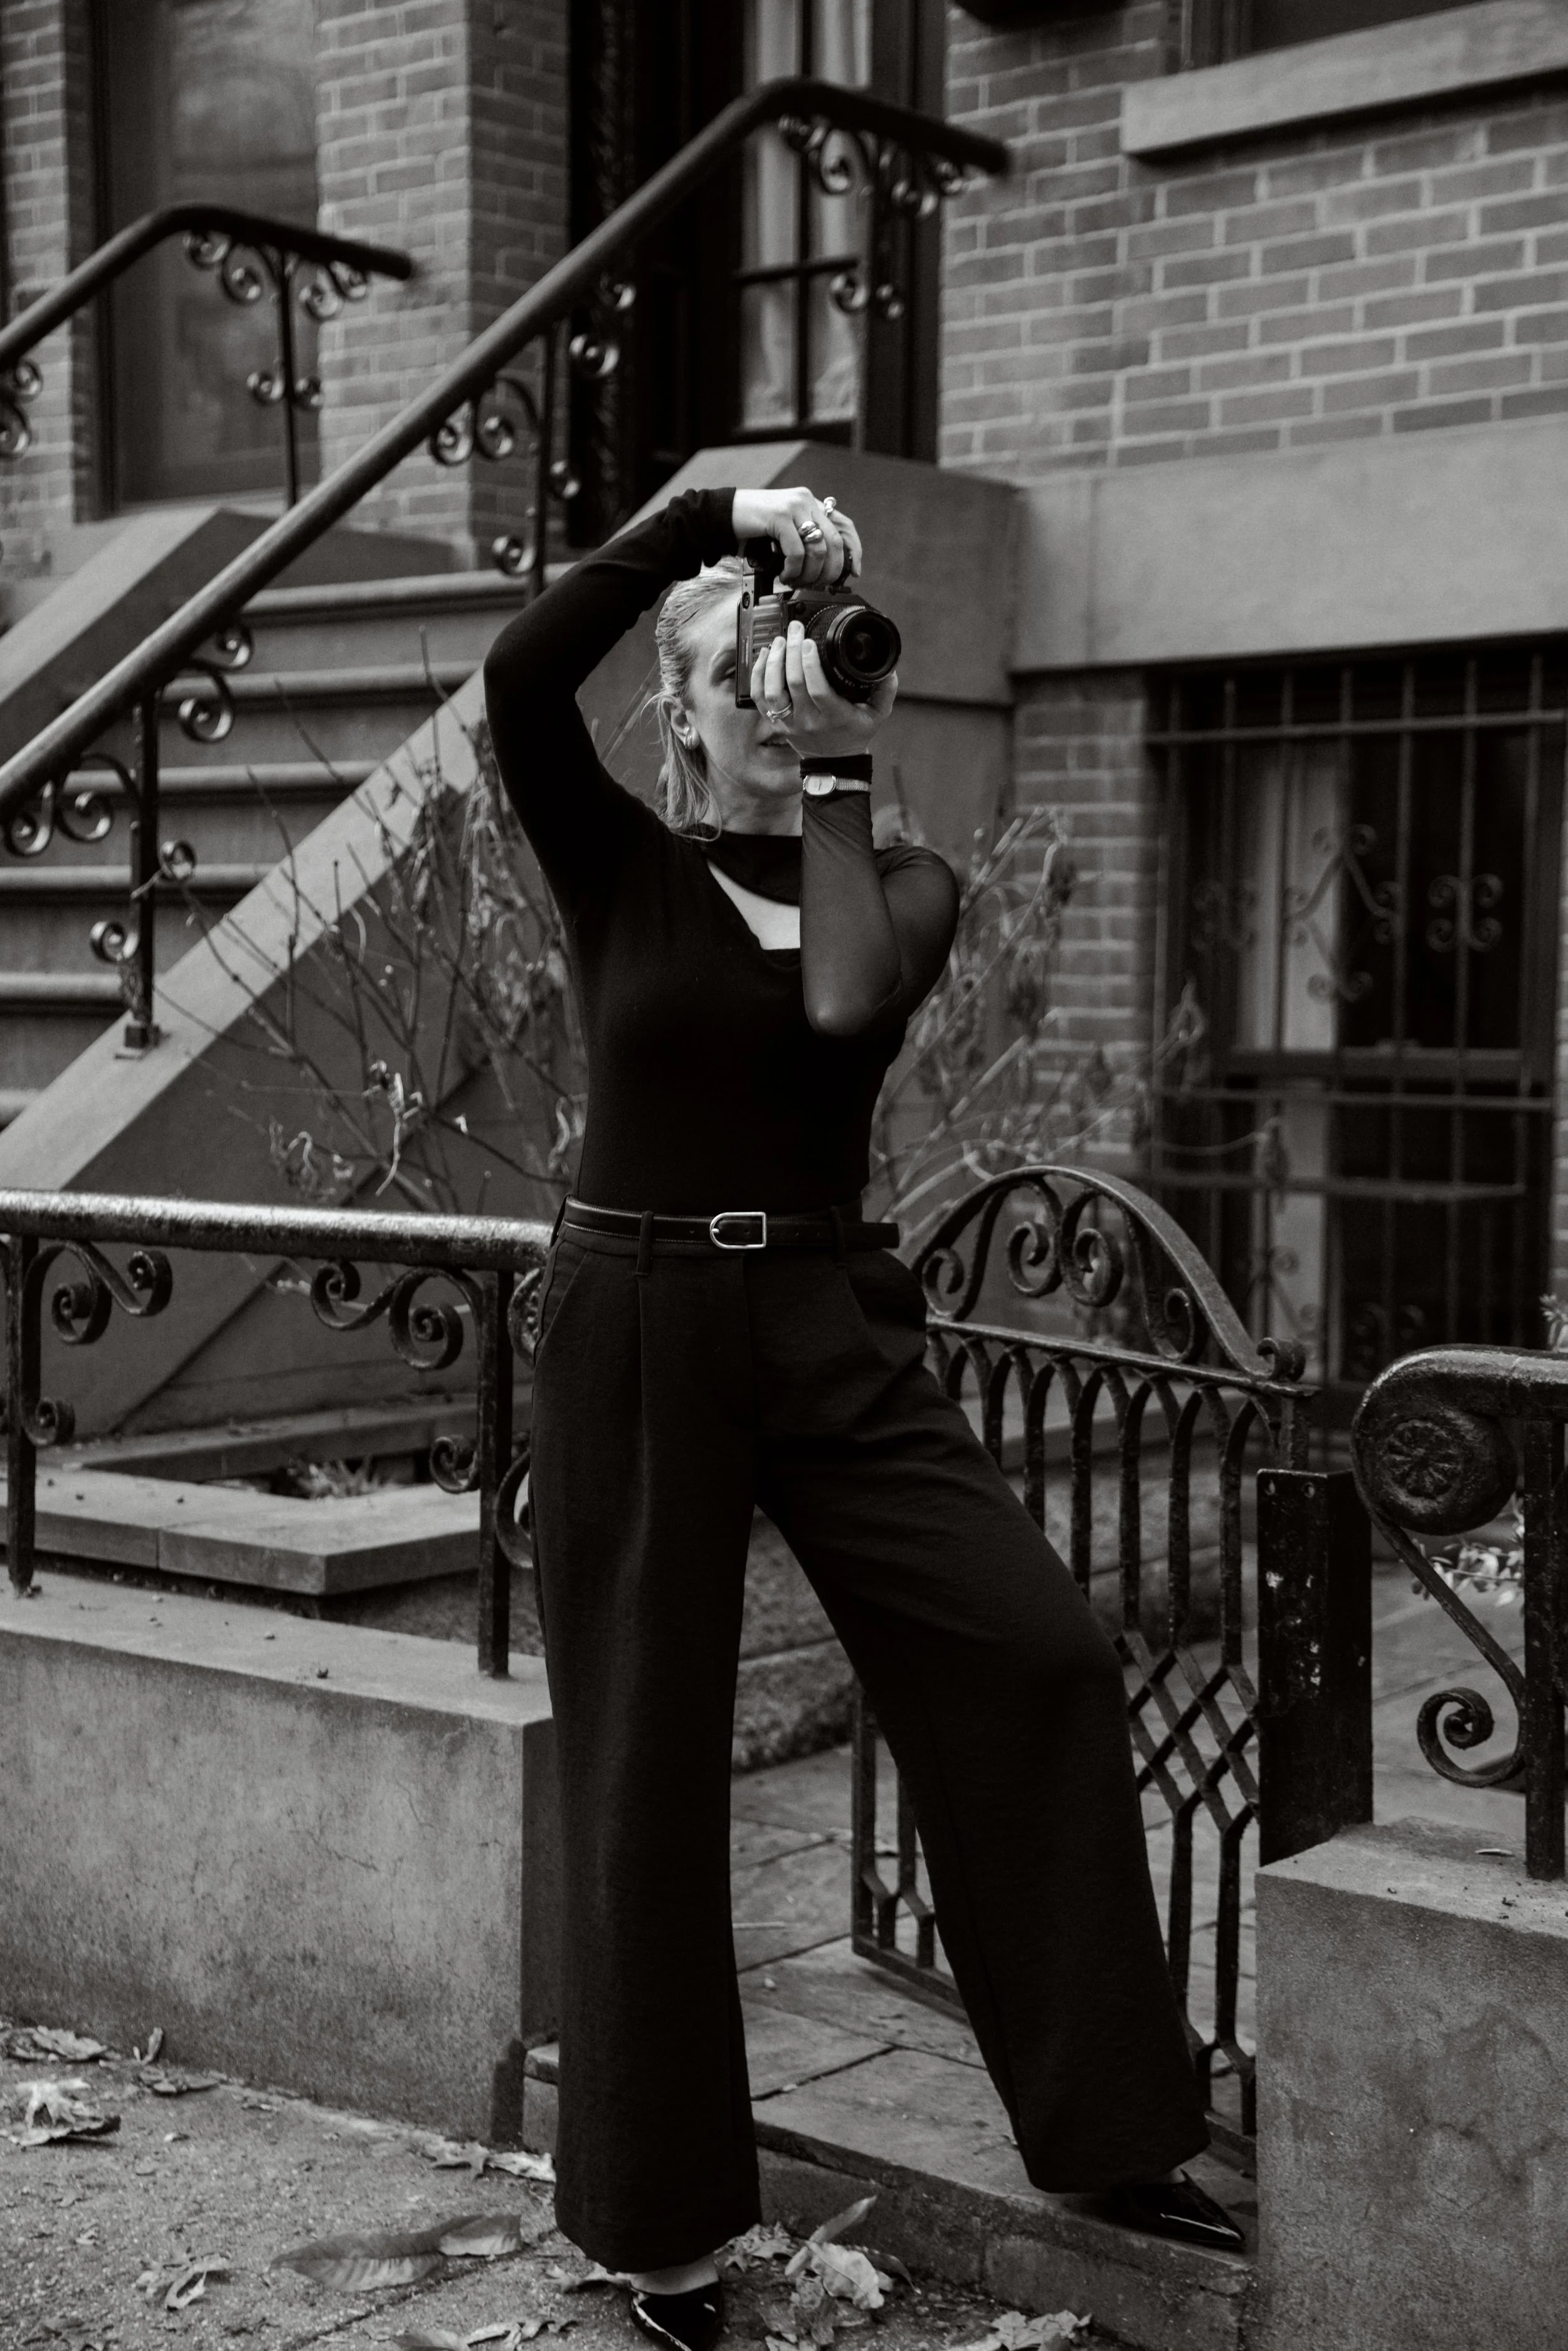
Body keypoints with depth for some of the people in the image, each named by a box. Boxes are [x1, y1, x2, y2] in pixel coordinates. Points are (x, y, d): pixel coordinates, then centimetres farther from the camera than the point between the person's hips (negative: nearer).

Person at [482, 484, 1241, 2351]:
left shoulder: (902, 882, 8)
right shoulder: (616, 864, 2)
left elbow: (849, 1005, -16)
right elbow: (519, 676, -17)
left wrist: (838, 775, -7)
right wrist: (715, 514, -15)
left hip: (833, 1326, 2)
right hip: (637, 1324, -2)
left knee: (1036, 1650, -13)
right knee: (644, 1761, 4)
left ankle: (1109, 2129, 2)